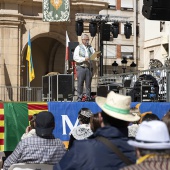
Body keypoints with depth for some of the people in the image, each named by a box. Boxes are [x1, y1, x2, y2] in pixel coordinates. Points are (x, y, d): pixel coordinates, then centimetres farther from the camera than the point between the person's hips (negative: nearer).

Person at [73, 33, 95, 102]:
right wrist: (84, 59, -17)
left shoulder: (91, 48, 17)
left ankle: (88, 97, 8)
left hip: (89, 68, 3)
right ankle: (79, 97, 2)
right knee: (80, 83, -3)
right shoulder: (78, 48, 4)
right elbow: (75, 57, -7)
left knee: (88, 83, 2)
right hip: (81, 67, -3)